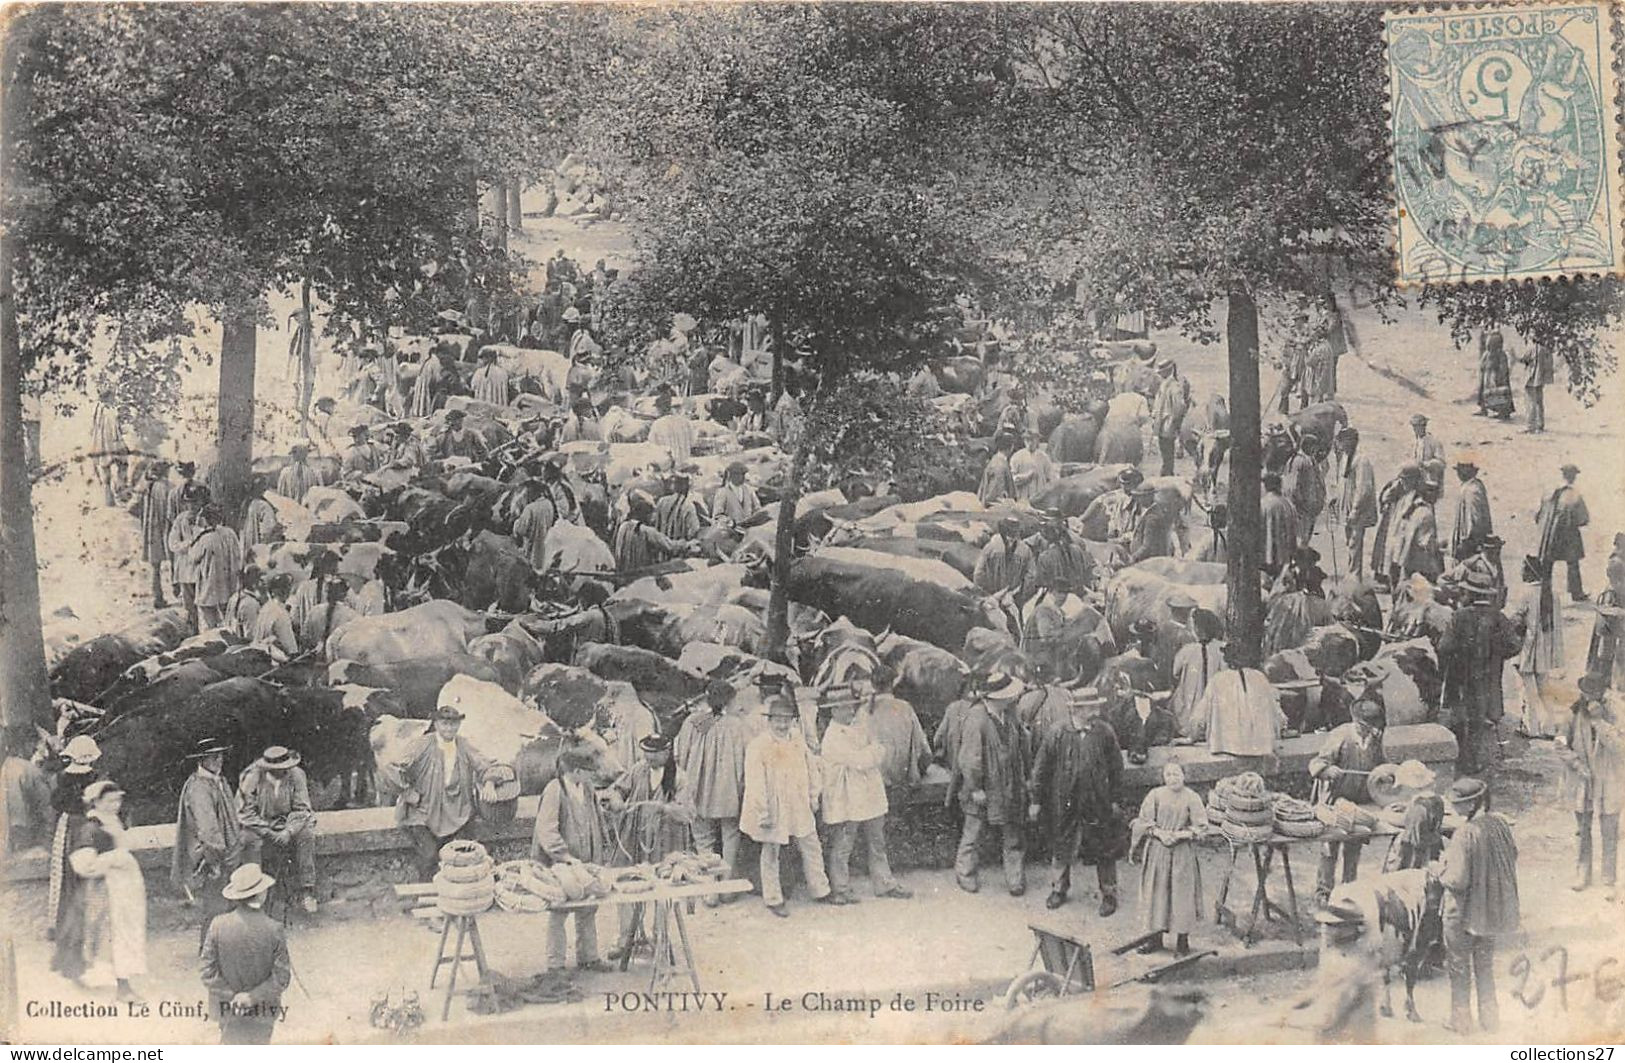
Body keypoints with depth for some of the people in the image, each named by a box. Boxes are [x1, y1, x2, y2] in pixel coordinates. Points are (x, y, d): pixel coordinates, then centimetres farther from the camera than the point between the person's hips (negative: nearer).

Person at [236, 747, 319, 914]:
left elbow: (302, 809, -6)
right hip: (259, 823, -1)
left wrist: (289, 831, -23)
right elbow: (245, 813, -13)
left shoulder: (296, 775, -12)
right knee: (250, 839, -33)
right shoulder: (252, 777, -17)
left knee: (307, 835, -27)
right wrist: (269, 833, -22)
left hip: (289, 823, 1)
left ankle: (307, 892, -23)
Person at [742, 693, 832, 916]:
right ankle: (773, 900, 17)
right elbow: (755, 782, -17)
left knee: (812, 848, 13)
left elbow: (810, 768, 15)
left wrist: (813, 796, 13)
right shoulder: (758, 746, -15)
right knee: (771, 853, 6)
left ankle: (821, 891, 27)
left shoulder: (798, 741, 3)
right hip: (774, 810, -5)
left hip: (799, 807, 5)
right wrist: (763, 813, -18)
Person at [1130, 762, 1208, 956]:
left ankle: (1182, 941, 11)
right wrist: (1160, 833, -14)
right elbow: (1144, 821, 1)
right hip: (1157, 849, 2)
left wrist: (1180, 835, -16)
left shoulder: (1191, 798, -7)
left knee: (1182, 894, 1)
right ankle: (1156, 938, 20)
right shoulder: (1155, 795, -2)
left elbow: (1200, 826, -5)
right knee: (1156, 893, 8)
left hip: (1182, 851, -2)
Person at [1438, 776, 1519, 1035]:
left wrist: (1442, 867, -8)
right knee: (1485, 965, 23)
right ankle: (1489, 1018, 31)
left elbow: (1457, 880, -26)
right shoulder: (1500, 824, -7)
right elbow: (1512, 857, 8)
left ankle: (1461, 1020, 23)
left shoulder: (1464, 834, -27)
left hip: (1464, 912, -6)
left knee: (1459, 967, 13)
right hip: (1494, 910, 6)